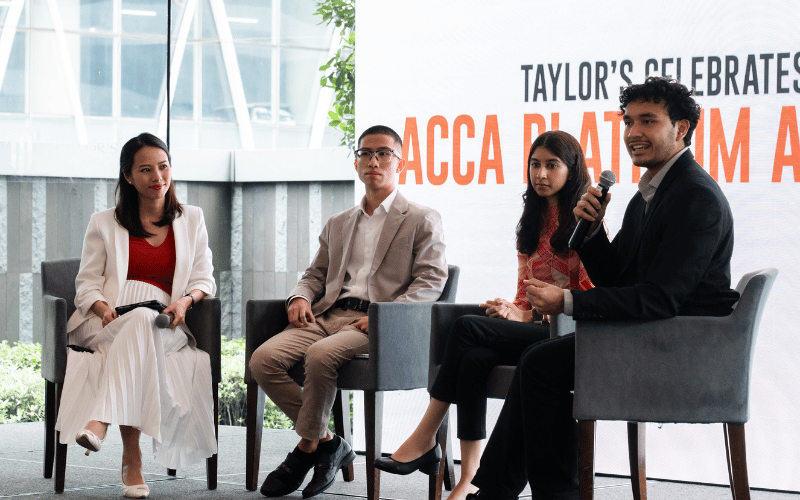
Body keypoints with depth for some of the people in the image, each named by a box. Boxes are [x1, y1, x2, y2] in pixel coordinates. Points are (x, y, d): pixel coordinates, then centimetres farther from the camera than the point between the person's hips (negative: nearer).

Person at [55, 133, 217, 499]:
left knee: (140, 327, -39)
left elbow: (204, 280, 16)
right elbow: (87, 283, 12)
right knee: (140, 320, -39)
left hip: (165, 324, 1)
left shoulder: (192, 220, 21)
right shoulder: (104, 224, 18)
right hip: (109, 322, -1)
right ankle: (131, 460, -48)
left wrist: (186, 300, -8)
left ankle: (100, 423, -56)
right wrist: (103, 308, -12)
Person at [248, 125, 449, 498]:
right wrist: (300, 297, 4)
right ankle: (327, 442, -8)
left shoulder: (422, 220, 9)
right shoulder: (338, 224, 28)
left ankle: (307, 448, -16)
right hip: (327, 315, 6)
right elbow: (316, 274, 30)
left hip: (376, 324, -6)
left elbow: (431, 282, -2)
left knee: (320, 355, -35)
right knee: (264, 359, -20)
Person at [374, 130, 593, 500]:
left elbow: (591, 295, -8)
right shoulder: (532, 223, 22)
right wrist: (517, 311, 0)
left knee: (467, 328, -25)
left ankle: (425, 439, -20)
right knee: (474, 357, -27)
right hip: (532, 329, 7)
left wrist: (527, 315, -12)